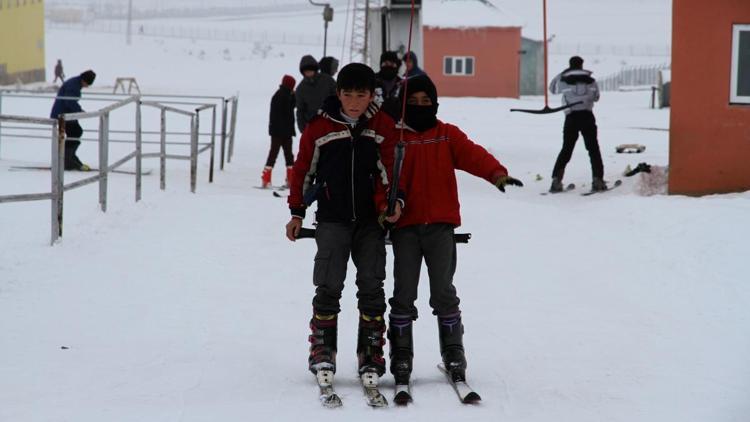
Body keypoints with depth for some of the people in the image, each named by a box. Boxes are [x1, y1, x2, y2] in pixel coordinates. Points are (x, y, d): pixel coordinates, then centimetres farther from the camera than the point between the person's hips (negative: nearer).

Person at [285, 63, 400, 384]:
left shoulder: (383, 126, 2)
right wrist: (297, 212, 8)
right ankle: (322, 351, 2)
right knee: (329, 287, -8)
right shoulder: (320, 126, 0)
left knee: (371, 287, 0)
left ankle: (371, 354, 9)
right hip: (332, 219, -1)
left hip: (371, 219, 1)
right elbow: (303, 169, 9)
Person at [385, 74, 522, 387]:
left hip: (440, 226, 0)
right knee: (404, 293, 1)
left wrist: (496, 173, -26)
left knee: (443, 292, 1)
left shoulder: (448, 135, 8)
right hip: (405, 226, 0)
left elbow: (473, 155, -7)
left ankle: (453, 352, 11)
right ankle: (401, 355, 9)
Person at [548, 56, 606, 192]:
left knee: (566, 149, 9)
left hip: (571, 117, 1)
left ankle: (556, 180, 0)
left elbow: (552, 88, 23)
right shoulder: (590, 80, 6)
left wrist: (563, 73, 28)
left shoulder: (563, 81, 3)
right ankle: (597, 179, -3)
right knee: (593, 149, 7)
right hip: (587, 116, -1)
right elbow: (596, 97, 18)